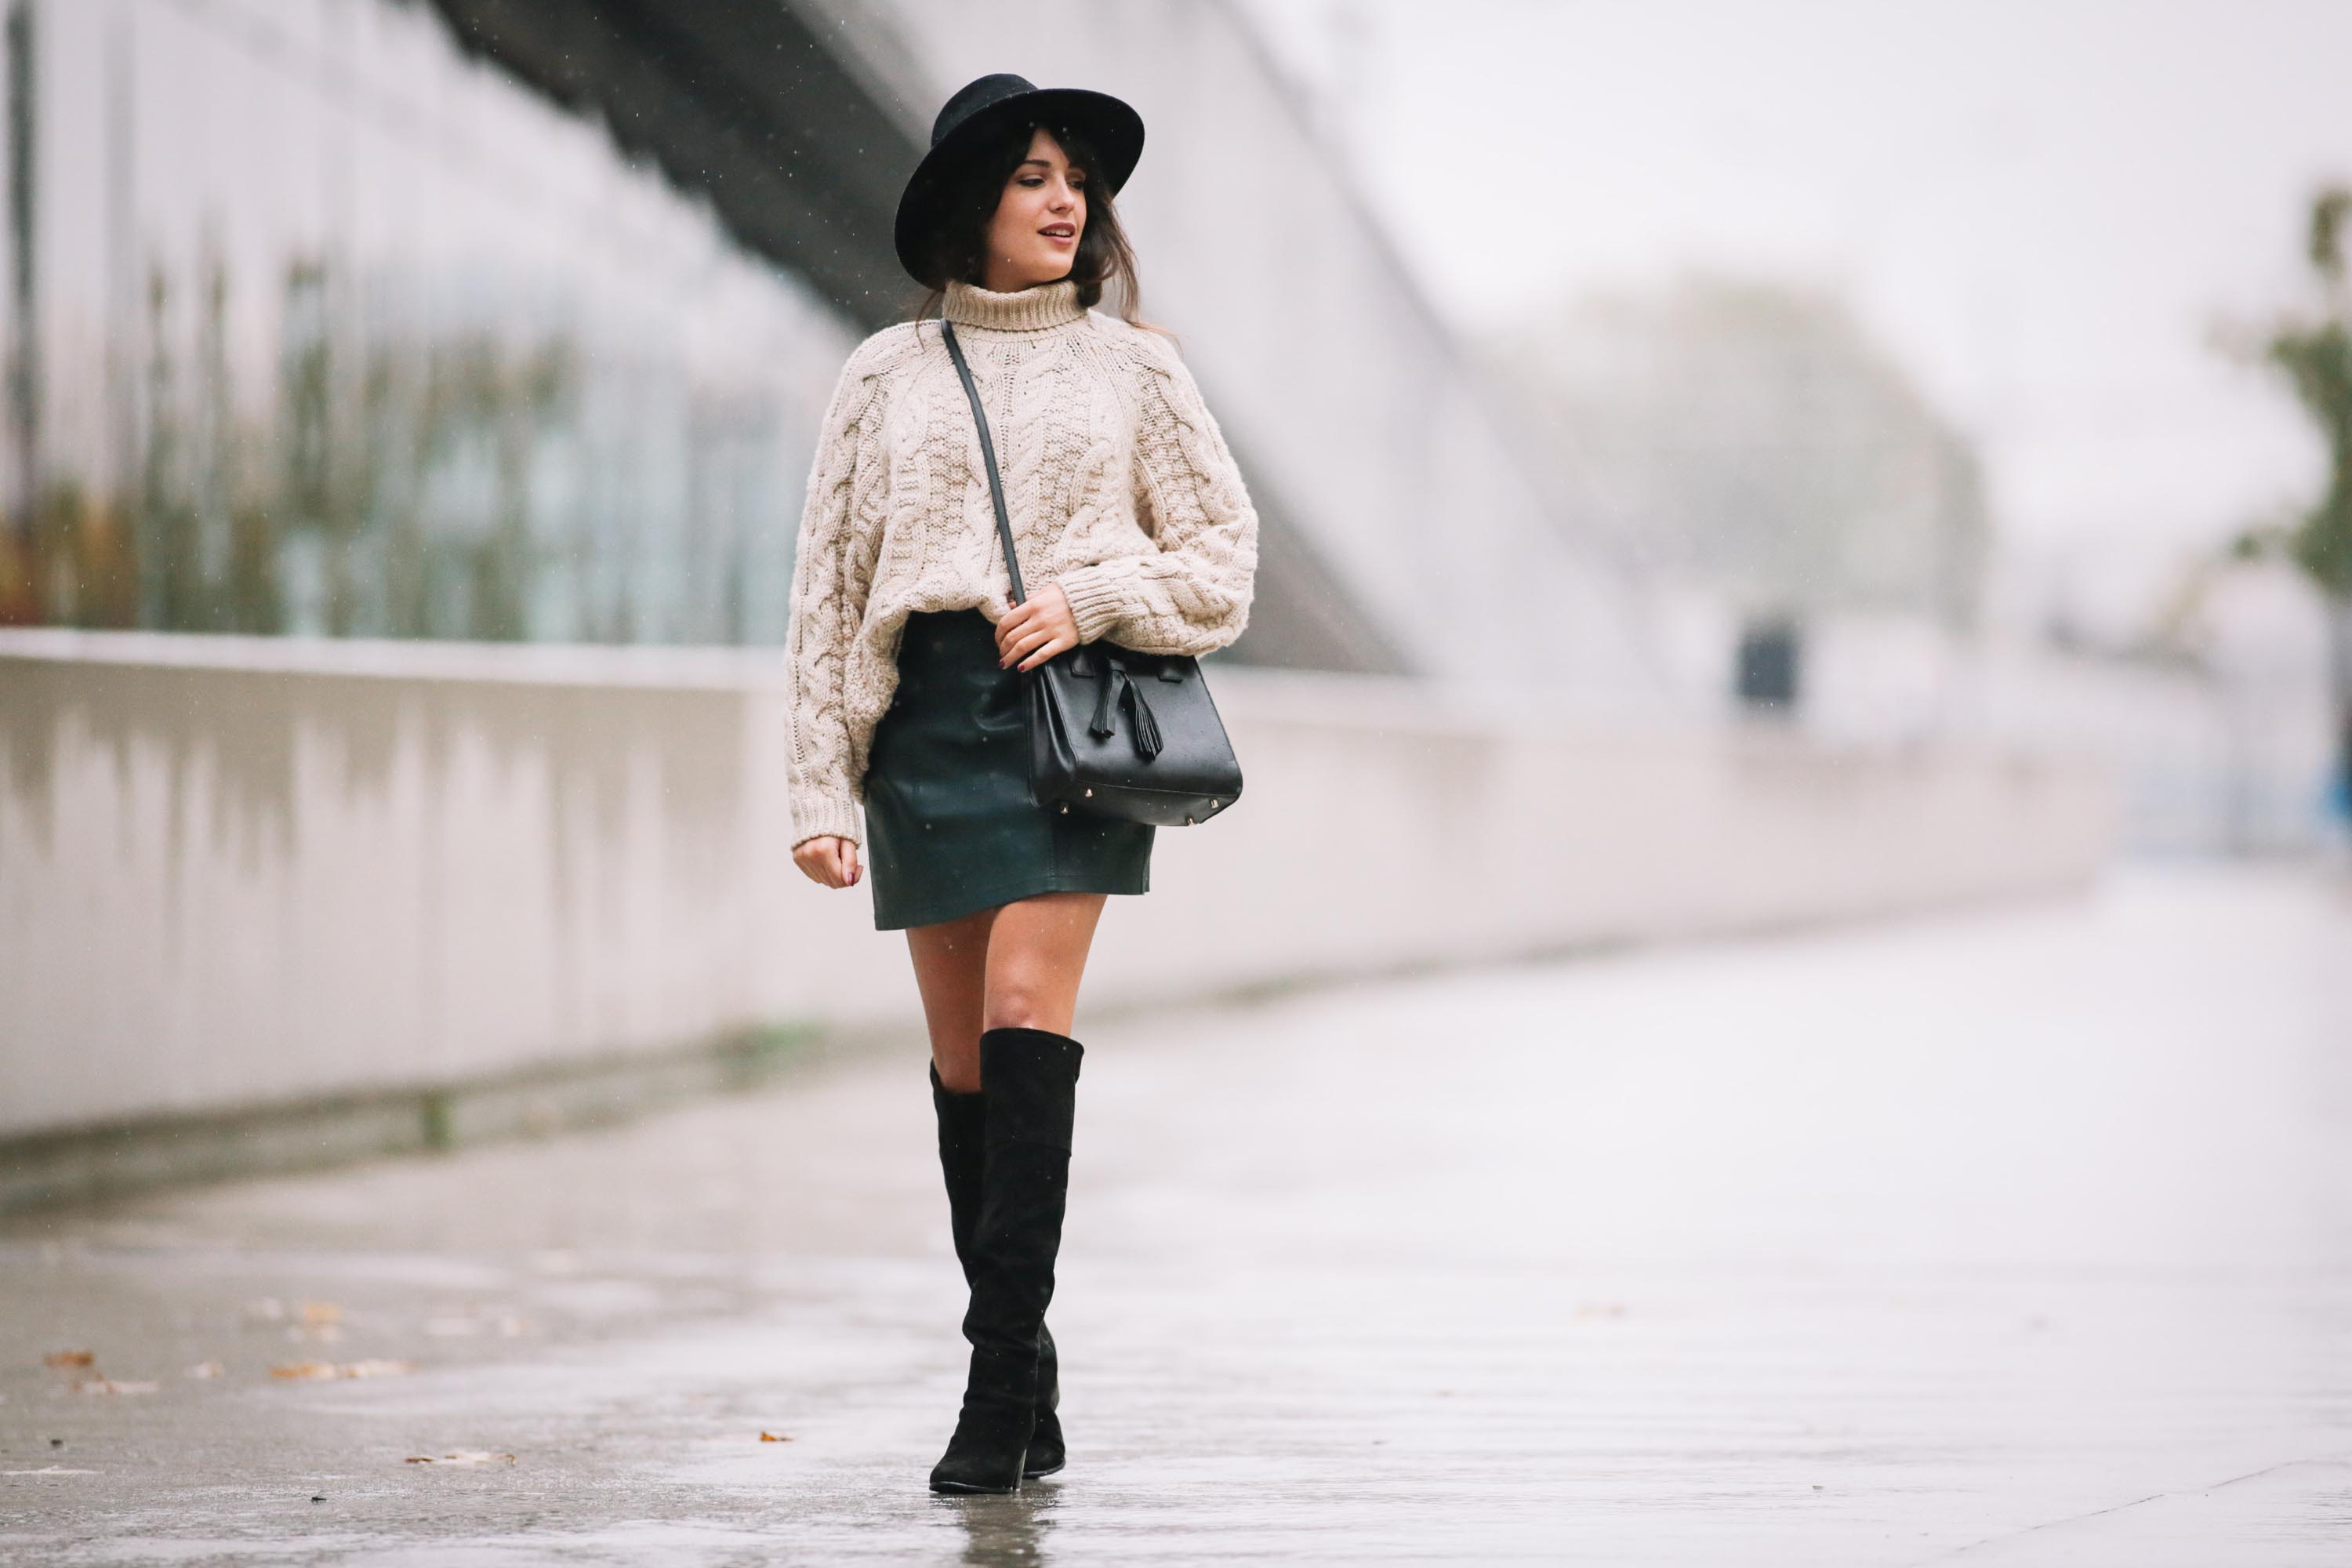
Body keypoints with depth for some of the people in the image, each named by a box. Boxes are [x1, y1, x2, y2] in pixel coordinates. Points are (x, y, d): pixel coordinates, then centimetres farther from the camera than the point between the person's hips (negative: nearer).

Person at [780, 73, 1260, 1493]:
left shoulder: (1133, 367, 11)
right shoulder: (889, 375, 12)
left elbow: (1224, 562, 10)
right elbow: (829, 587, 10)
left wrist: (1093, 598, -8)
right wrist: (820, 789, 2)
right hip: (929, 718, 2)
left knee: (1027, 1020, -16)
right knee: (965, 1060, 1)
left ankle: (1004, 1371, -16)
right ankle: (1026, 1392, 9)